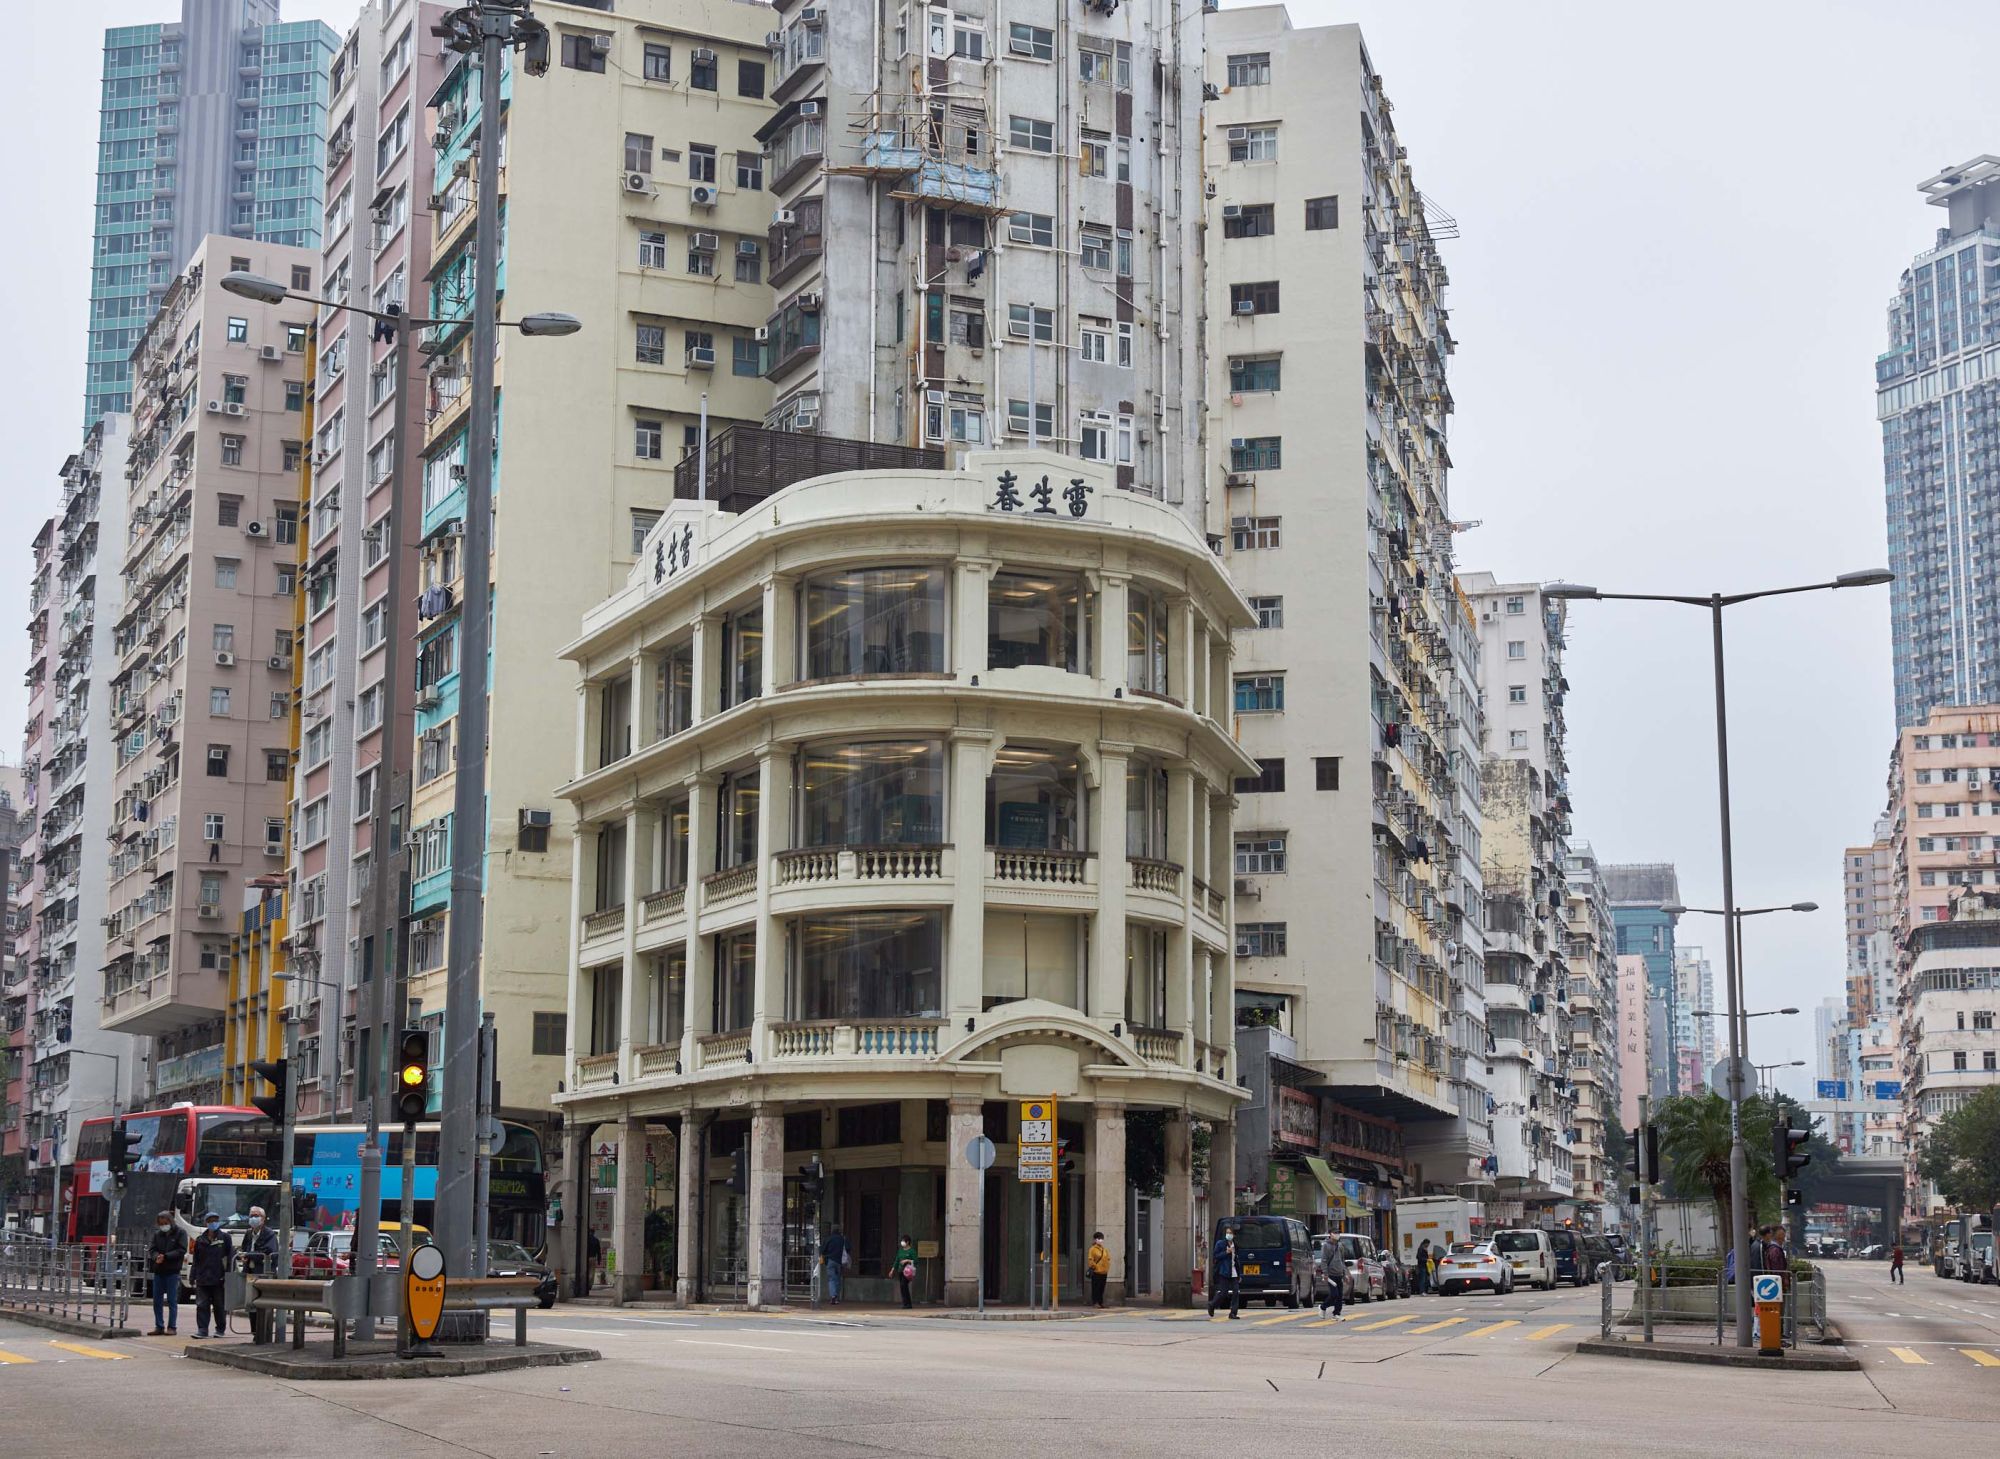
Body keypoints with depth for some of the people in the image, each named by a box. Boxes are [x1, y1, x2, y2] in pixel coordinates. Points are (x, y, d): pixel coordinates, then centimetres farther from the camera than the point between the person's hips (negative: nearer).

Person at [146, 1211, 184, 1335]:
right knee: (157, 1300, 5)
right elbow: (152, 1250, 7)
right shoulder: (157, 1235, 12)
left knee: (172, 1300, -2)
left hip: (172, 1271, -5)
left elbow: (182, 1250, -9)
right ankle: (159, 1326, 12)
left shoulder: (179, 1233, -1)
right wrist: (156, 1257, -15)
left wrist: (165, 1256, -17)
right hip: (158, 1271, 5)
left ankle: (172, 1327, 2)